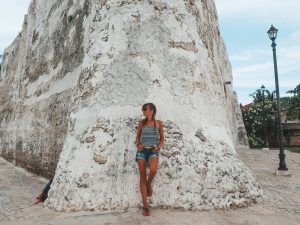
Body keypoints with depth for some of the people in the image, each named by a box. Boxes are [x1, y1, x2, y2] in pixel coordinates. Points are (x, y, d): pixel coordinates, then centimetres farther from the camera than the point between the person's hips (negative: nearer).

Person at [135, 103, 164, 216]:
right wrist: (138, 145, -7)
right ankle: (145, 206, 7)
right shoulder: (141, 122, 6)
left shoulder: (158, 123, 4)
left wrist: (158, 147, -6)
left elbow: (162, 139, 11)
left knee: (153, 169, -31)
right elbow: (137, 137, 13)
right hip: (142, 151, 1)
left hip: (153, 151, -1)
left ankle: (149, 184, 5)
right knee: (142, 176, -2)